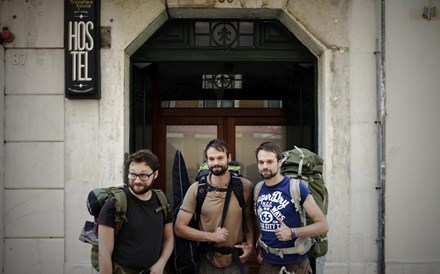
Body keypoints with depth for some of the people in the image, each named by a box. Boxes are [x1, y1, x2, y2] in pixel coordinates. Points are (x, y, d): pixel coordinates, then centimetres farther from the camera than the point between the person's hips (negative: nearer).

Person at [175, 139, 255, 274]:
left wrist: (250, 244, -5)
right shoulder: (196, 189, -12)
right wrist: (211, 236, -16)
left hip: (237, 259, 1)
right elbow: (179, 228, -9)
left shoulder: (245, 186, -8)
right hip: (208, 260, -1)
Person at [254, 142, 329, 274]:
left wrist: (292, 233, -25)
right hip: (267, 263, 5)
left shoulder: (296, 187, -16)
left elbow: (323, 225, -15)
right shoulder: (258, 189, 1)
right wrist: (258, 248, 4)